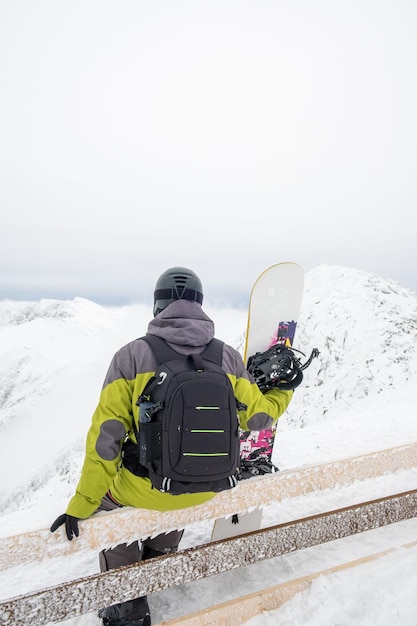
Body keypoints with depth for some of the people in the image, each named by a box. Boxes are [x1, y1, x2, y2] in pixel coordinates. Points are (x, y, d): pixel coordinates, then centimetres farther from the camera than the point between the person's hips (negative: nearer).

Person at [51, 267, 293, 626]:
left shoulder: (132, 355, -15)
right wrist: (283, 390, 20)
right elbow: (258, 417, 1)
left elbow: (106, 437, -15)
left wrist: (81, 506, -5)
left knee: (104, 495, 30)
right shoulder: (227, 356, -9)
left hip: (146, 490, -3)